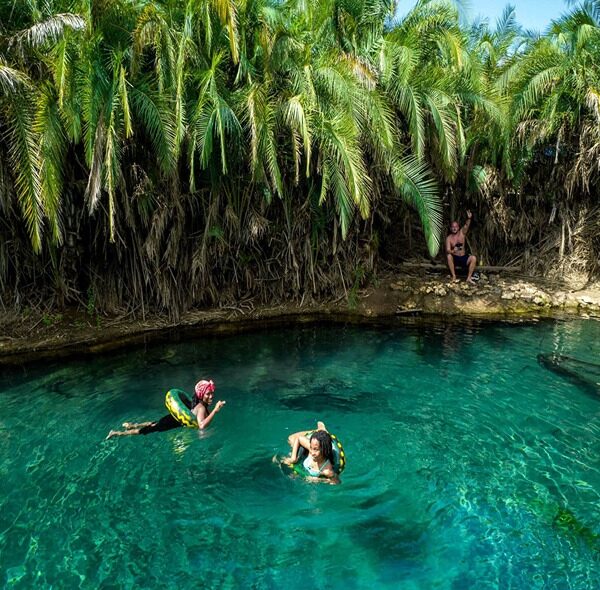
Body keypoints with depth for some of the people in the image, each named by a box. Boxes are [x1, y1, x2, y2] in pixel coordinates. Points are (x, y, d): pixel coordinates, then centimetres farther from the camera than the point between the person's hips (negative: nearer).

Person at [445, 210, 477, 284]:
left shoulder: (462, 233, -1)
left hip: (464, 258, 2)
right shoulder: (449, 238, -6)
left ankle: (469, 278, -17)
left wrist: (469, 218, -42)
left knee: (473, 258, -26)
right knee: (448, 256, -33)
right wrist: (453, 251, -40)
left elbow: (466, 226, -22)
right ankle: (454, 277, -26)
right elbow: (447, 250, -16)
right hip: (455, 258, -1)